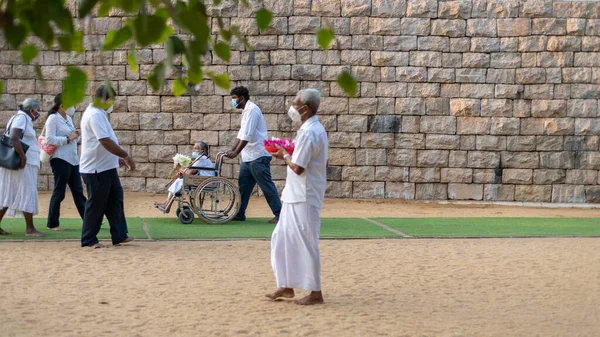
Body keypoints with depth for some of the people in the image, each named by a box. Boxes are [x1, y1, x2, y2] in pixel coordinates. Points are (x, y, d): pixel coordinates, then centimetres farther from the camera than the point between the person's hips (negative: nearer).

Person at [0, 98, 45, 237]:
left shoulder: (25, 119, 18)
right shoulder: (21, 118, -11)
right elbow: (14, 138, -24)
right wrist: (23, 157, -25)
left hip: (26, 163, 10)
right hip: (23, 163, -10)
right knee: (28, 192, -7)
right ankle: (30, 229, -5)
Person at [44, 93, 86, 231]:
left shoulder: (68, 118, 14)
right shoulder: (53, 118, -9)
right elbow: (50, 139, -18)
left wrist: (76, 135, 0)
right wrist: (68, 139, -19)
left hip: (73, 159, 8)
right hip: (60, 160, -8)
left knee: (78, 191, 9)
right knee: (59, 192, -1)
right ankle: (52, 223, 9)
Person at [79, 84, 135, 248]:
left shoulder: (99, 113, 14)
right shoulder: (95, 115, -20)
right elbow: (106, 142, -28)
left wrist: (119, 158, 19)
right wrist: (126, 156, -23)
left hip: (106, 167, 10)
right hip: (96, 169, -10)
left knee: (115, 200, 12)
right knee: (96, 205, -1)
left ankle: (119, 235, 17)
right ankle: (88, 240, 9)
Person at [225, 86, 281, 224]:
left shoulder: (252, 110, -14)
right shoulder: (246, 111, 17)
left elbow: (247, 135, -21)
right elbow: (241, 134, 21)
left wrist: (236, 152, -21)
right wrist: (231, 150, 14)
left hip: (258, 156, -10)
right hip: (248, 157, 10)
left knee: (267, 186, -6)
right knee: (243, 186, 11)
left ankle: (279, 214, -2)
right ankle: (239, 214, 17)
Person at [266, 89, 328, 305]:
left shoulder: (309, 133, -20)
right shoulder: (314, 129, 13)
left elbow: (298, 167, -24)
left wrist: (285, 155, -7)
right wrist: (289, 154, 8)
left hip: (304, 198, -10)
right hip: (296, 196, 10)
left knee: (306, 243, -2)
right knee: (282, 239, 15)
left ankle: (315, 293, 8)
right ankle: (286, 287, 22)